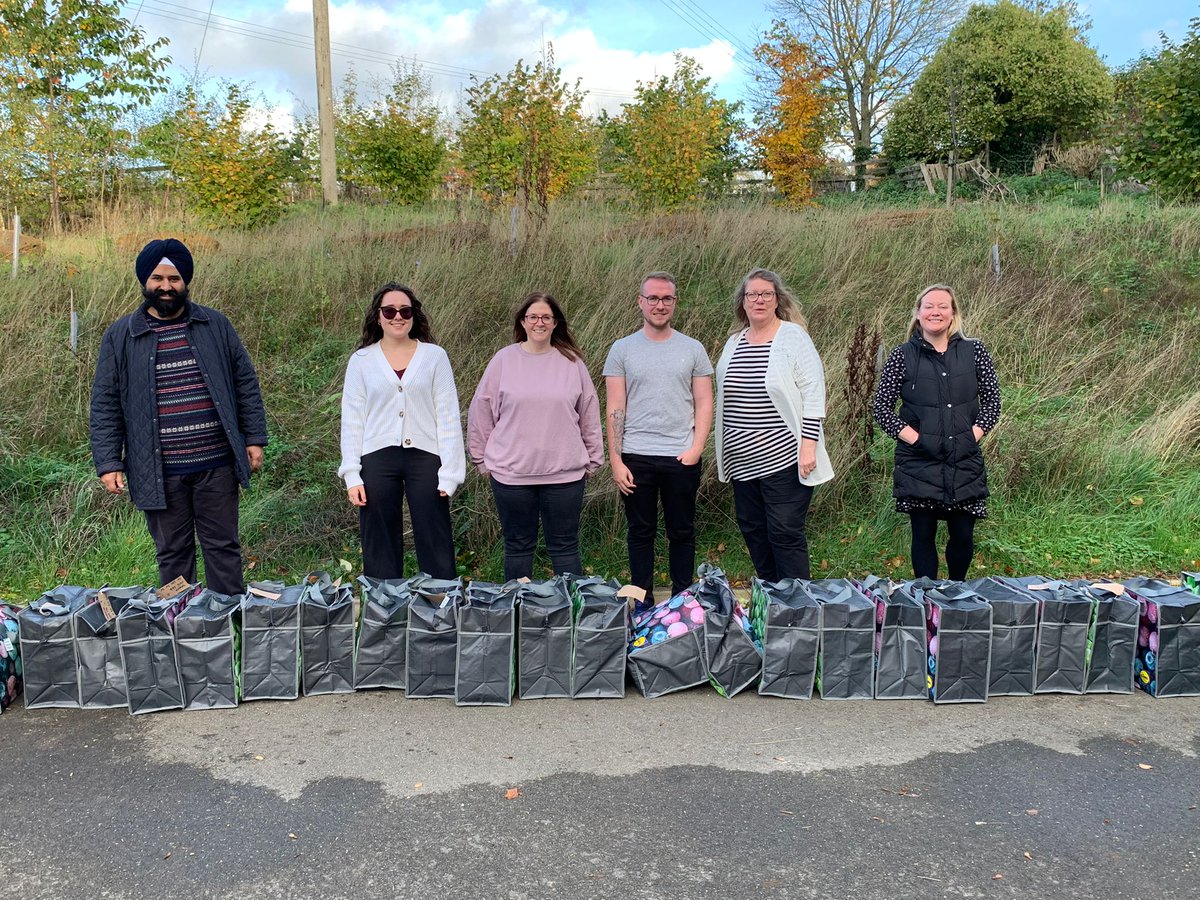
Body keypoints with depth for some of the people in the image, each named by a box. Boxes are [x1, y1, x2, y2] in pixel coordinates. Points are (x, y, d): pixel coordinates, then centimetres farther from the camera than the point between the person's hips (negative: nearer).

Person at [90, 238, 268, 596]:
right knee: (172, 553, 10)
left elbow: (245, 383, 8)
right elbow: (105, 404, 3)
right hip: (158, 472, 0)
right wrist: (108, 463, -3)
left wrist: (254, 439, 3)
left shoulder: (215, 325, 5)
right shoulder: (120, 336, 3)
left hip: (216, 464, 0)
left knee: (223, 547, 7)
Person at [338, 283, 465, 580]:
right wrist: (352, 476, -1)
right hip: (377, 459, 1)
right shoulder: (361, 360, 7)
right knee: (380, 550, 8)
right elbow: (352, 419, 7)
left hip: (424, 456, -1)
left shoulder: (434, 356, 4)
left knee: (436, 550, 2)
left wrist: (449, 472, -5)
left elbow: (448, 415, 2)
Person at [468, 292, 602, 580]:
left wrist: (592, 459, 11)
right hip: (511, 472, 0)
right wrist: (482, 459, 6)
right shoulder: (504, 360, 0)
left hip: (564, 473, 0)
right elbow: (480, 412, 5)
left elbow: (589, 414, 9)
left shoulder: (572, 362, 3)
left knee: (565, 547, 7)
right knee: (517, 547, 11)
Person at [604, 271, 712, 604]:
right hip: (635, 457, 0)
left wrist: (696, 449, -8)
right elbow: (615, 410, 0)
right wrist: (615, 460, -6)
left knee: (682, 532, 9)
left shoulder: (693, 349, 6)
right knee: (641, 532, 8)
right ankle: (643, 604, 20)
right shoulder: (622, 349, 3)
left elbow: (704, 404, 4)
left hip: (682, 458, 1)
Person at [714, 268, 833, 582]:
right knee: (753, 532, 11)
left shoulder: (793, 337, -5)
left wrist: (808, 446, -16)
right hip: (742, 460, 6)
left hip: (784, 458, -6)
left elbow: (813, 395, -9)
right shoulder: (734, 343, 12)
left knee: (785, 533, -4)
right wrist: (723, 454, 18)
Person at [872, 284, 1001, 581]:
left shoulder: (974, 351, 4)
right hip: (919, 463, -2)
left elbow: (992, 401, 8)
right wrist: (914, 438, -10)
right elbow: (881, 407, -2)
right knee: (924, 534, 4)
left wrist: (974, 435, -5)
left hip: (965, 461, 2)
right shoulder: (902, 355, -1)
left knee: (963, 534, 7)